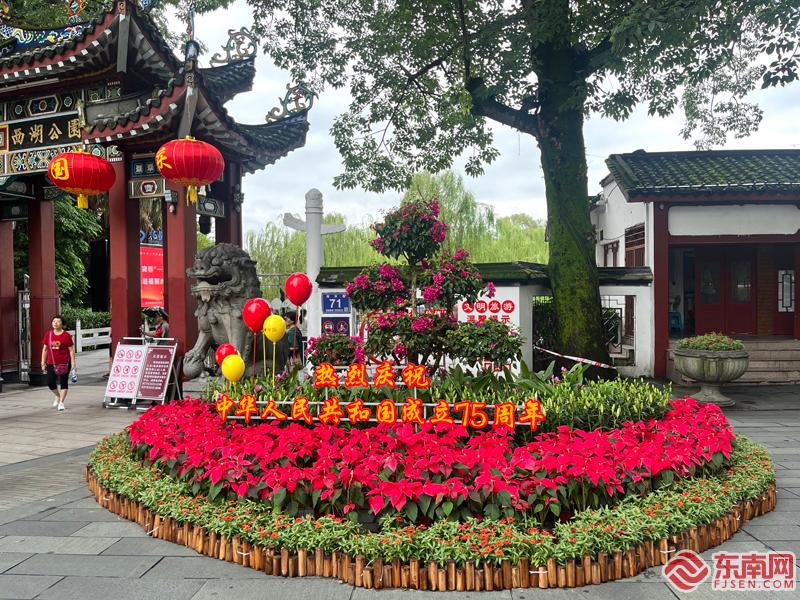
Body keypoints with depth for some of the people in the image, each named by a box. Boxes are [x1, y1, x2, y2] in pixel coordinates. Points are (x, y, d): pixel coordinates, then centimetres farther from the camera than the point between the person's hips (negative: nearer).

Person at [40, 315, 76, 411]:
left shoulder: (66, 335, -5)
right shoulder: (48, 335, 6)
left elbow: (71, 350, -3)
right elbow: (45, 349, 11)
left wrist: (73, 363, -7)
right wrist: (43, 363, 9)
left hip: (64, 363, -4)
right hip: (51, 363, 4)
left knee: (63, 383, 0)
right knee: (50, 383, 4)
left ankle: (61, 402, 9)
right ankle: (58, 396, 31)